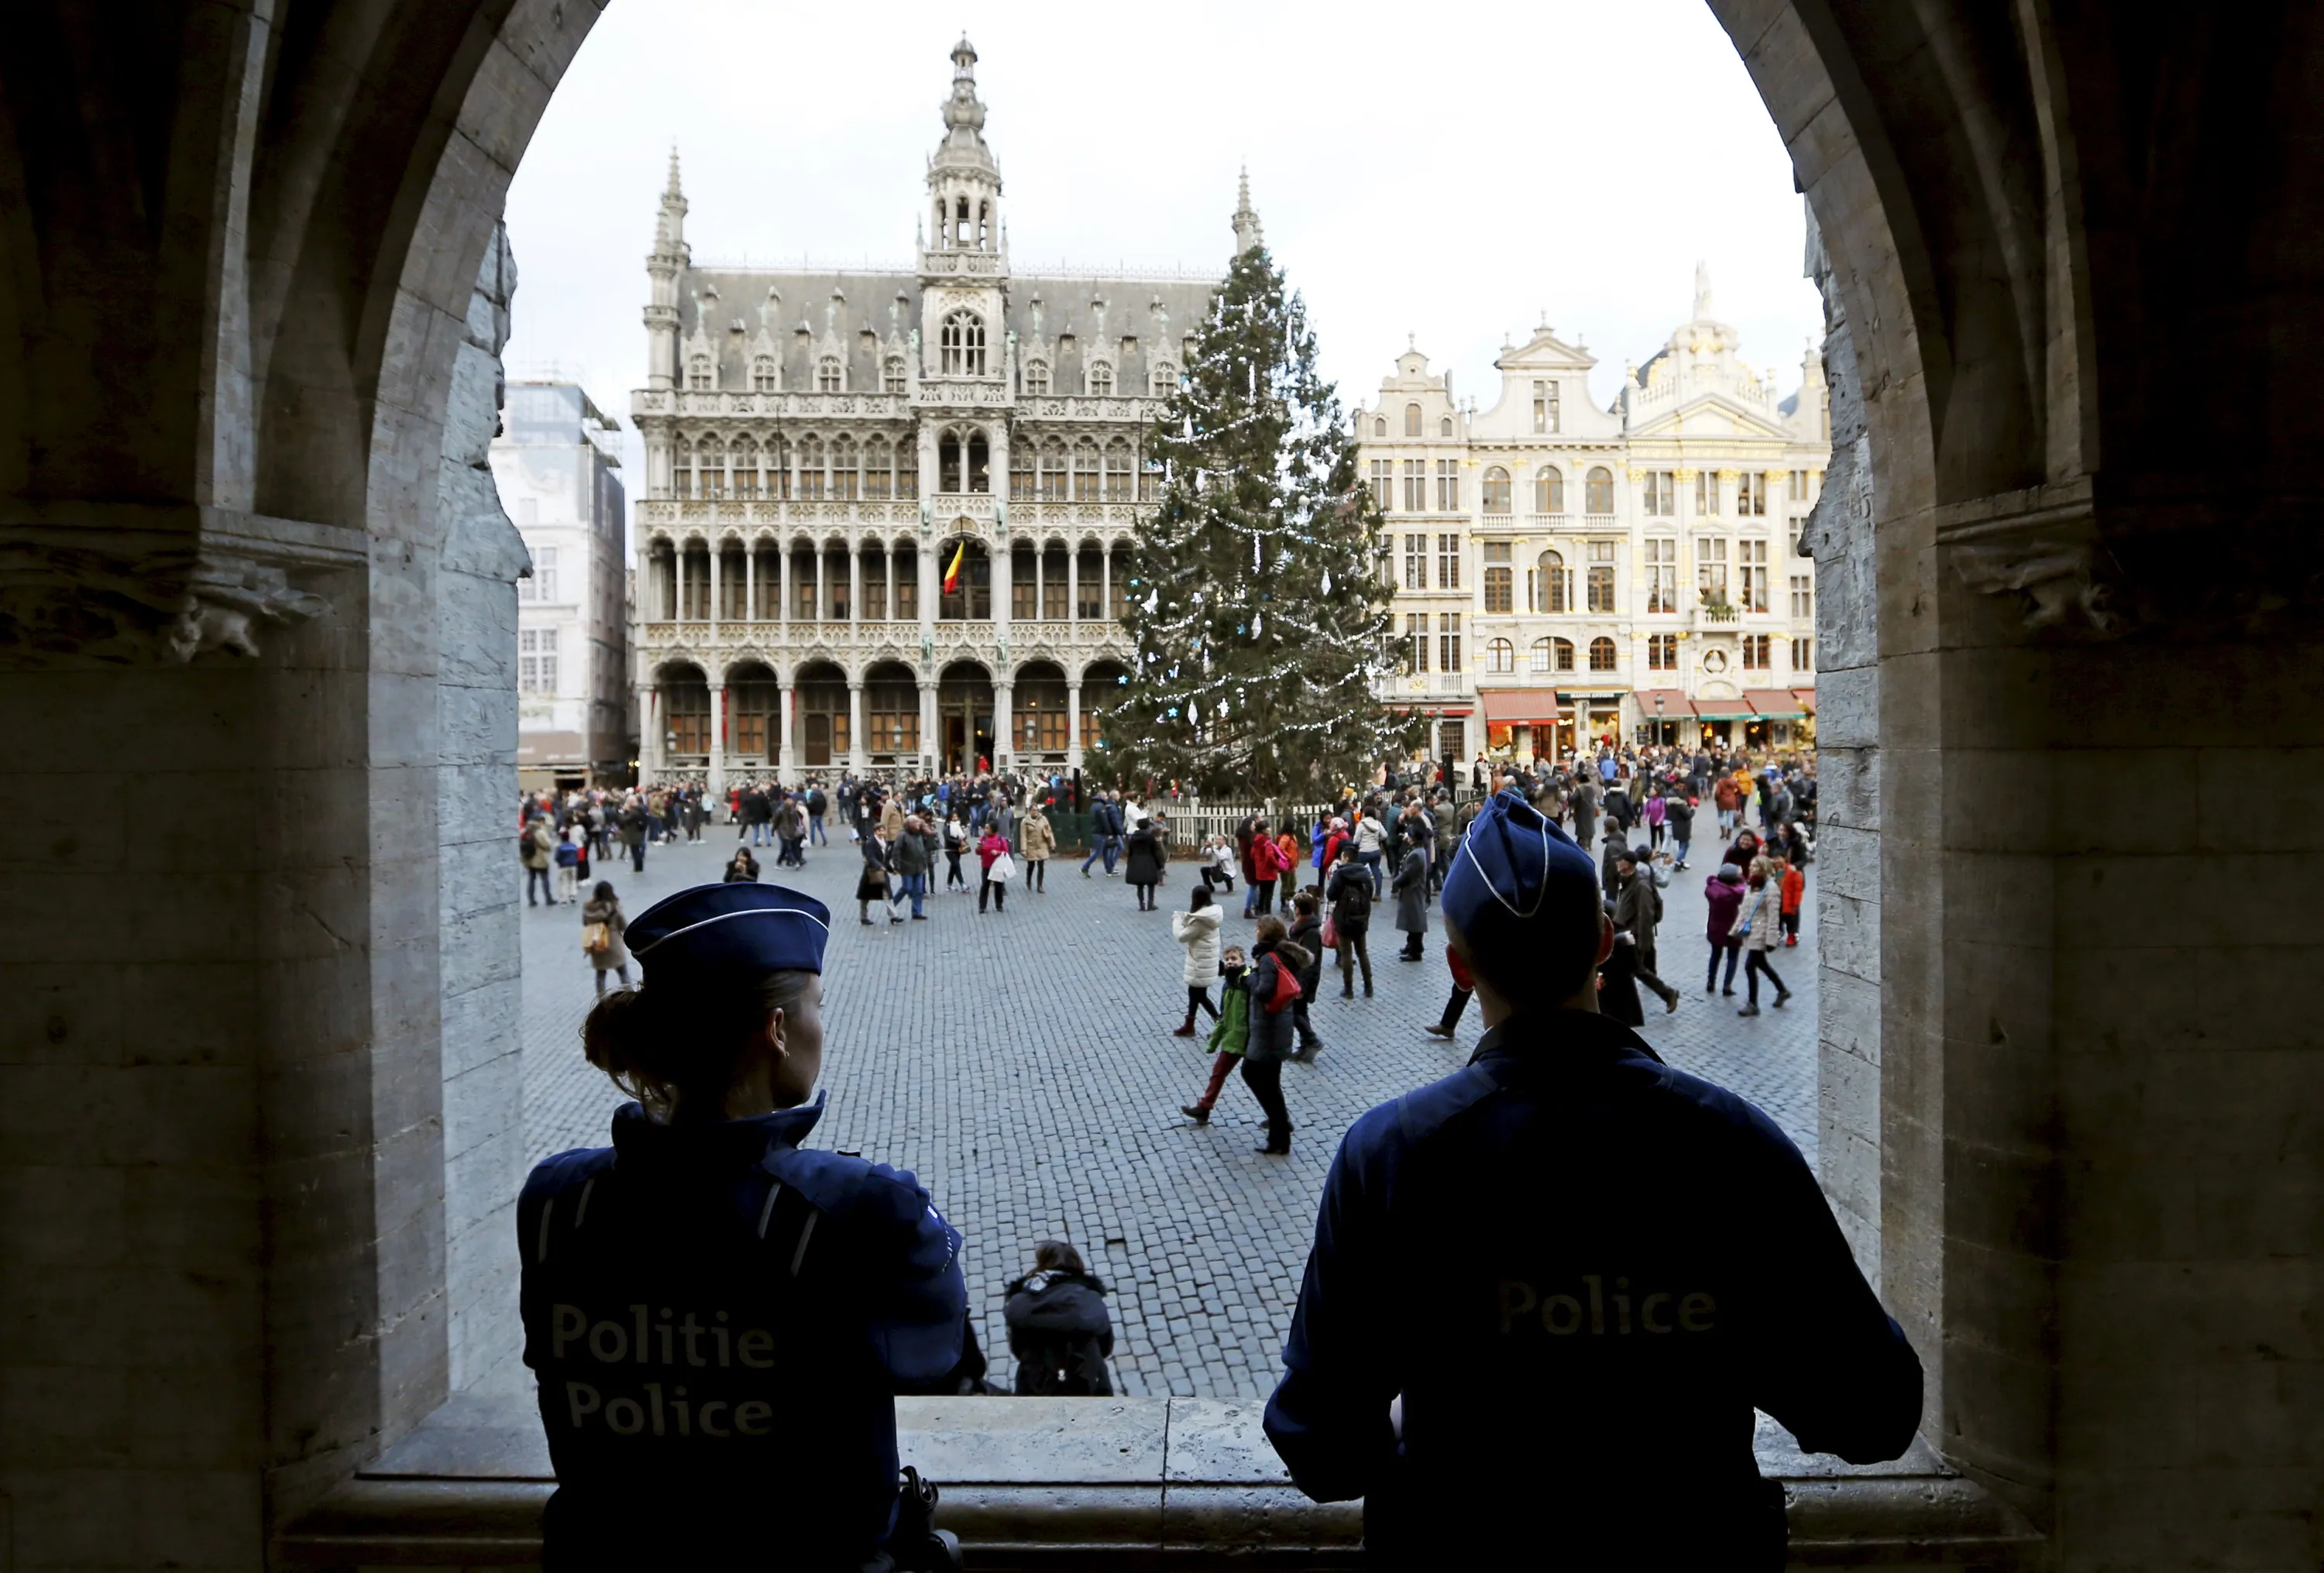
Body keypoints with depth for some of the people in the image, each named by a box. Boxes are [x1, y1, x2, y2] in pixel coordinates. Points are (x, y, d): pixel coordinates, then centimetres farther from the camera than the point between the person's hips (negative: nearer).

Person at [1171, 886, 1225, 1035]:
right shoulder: (1211, 914, 2)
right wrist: (1184, 918, 6)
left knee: (1199, 995, 5)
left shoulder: (1199, 920, -26)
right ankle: (1189, 1025, 27)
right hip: (1207, 962, 9)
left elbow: (1181, 936, -18)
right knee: (1194, 993, 18)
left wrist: (1177, 919, -4)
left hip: (1201, 964, -9)